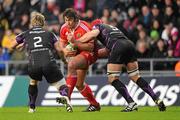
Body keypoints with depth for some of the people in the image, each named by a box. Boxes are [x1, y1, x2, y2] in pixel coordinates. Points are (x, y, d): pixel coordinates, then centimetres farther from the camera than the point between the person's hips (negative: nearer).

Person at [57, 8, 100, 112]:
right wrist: (65, 50, -13)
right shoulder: (64, 28, -4)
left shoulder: (85, 28, -24)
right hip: (76, 53, 8)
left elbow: (91, 47, -26)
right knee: (79, 84, 10)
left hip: (88, 53, -8)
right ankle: (95, 105, 29)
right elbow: (62, 42, 10)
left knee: (71, 64, -36)